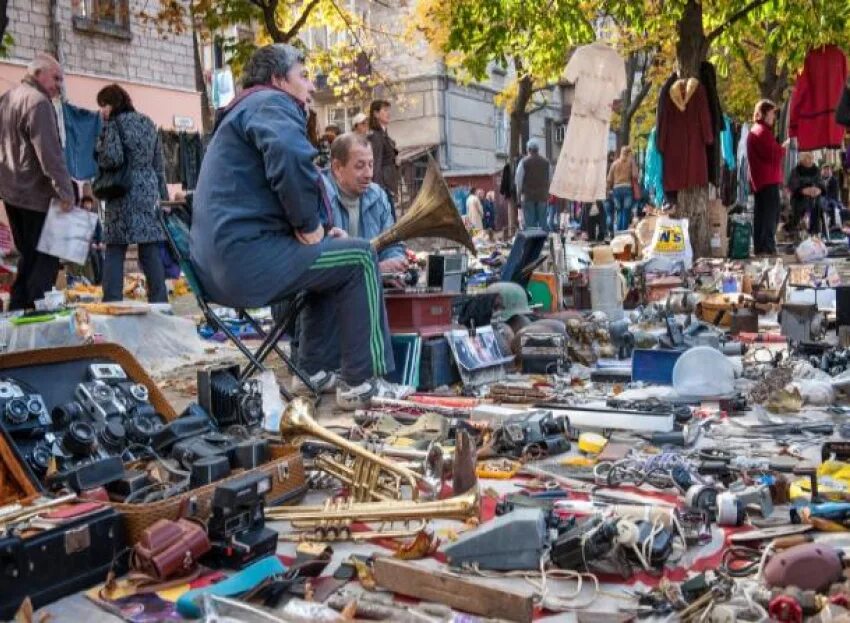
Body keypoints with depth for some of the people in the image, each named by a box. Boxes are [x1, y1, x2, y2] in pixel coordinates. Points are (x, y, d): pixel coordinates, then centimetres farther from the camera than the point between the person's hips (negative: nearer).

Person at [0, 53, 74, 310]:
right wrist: (65, 191, -23)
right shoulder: (38, 102, -14)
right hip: (36, 193, -9)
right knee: (46, 258, -4)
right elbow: (50, 153, -22)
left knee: (29, 256, 16)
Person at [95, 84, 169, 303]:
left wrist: (97, 150, 6)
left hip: (124, 193, -6)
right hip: (150, 191, 6)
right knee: (151, 252, 5)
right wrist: (162, 195, 21)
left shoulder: (113, 123, -3)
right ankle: (159, 302, 5)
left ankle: (112, 303, -5)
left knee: (115, 252, -2)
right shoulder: (148, 122, 16)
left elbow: (112, 158, -15)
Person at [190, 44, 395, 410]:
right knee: (359, 257, -2)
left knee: (333, 259, 26)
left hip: (217, 264, 11)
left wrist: (311, 230, 16)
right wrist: (310, 226, -13)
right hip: (246, 258, -11)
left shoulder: (245, 110, 29)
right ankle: (362, 382, -2)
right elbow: (291, 159, -28)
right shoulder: (272, 102, -4)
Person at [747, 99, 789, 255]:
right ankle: (768, 249, -14)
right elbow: (774, 154, -18)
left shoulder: (754, 130, 20)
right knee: (771, 215, -11)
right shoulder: (763, 131, -11)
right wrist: (784, 147, -3)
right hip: (768, 180, -10)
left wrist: (779, 147, 11)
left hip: (759, 180, 10)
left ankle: (760, 248, 13)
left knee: (761, 215, 11)